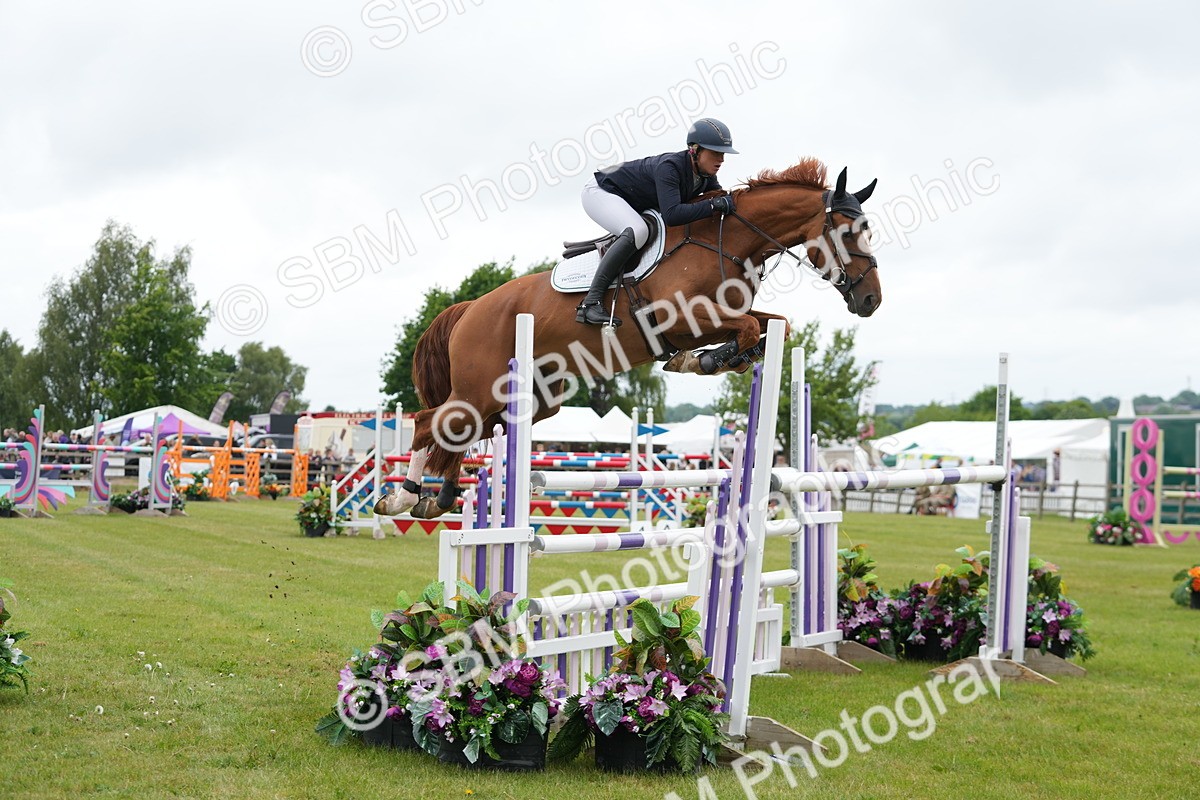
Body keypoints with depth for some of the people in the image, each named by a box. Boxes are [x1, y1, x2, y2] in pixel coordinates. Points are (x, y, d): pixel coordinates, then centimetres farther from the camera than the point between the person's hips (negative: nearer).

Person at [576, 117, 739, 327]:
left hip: (636, 206, 9)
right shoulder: (668, 167, -34)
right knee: (637, 232, -35)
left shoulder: (705, 176, -9)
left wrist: (731, 200, -13)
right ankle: (590, 302, -36)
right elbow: (672, 215, -45)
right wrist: (713, 205, -45)